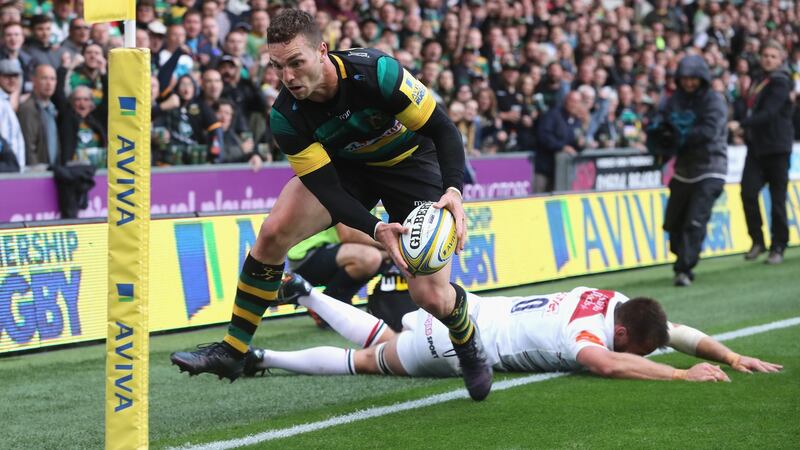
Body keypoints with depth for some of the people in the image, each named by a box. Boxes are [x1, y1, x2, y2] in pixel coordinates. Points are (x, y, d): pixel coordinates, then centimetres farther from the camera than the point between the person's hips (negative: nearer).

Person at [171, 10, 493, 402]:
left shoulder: (376, 72, -35)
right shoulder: (285, 117, -25)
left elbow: (442, 129, -25)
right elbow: (328, 192, -25)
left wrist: (453, 190, -41)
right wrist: (376, 230, -42)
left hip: (410, 160, -3)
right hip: (344, 165, 3)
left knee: (430, 296, -11)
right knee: (273, 232, -20)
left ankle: (469, 346, 25)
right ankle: (231, 351, -7)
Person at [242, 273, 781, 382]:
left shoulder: (618, 304, -8)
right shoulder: (588, 329, -32)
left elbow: (682, 333, 2)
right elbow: (606, 364, -55)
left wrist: (731, 356, -11)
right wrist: (682, 374, -54)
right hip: (459, 343, -8)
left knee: (379, 340, 28)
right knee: (367, 361, 8)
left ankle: (304, 292, 42)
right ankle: (260, 358, 19)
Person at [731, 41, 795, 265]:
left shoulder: (780, 82, -8)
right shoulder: (761, 81, 18)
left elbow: (768, 113, -19)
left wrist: (741, 125, -24)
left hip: (776, 147, -7)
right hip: (757, 146, 7)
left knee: (777, 198, -2)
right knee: (748, 192, -7)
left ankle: (778, 247, 5)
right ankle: (757, 241, 6)